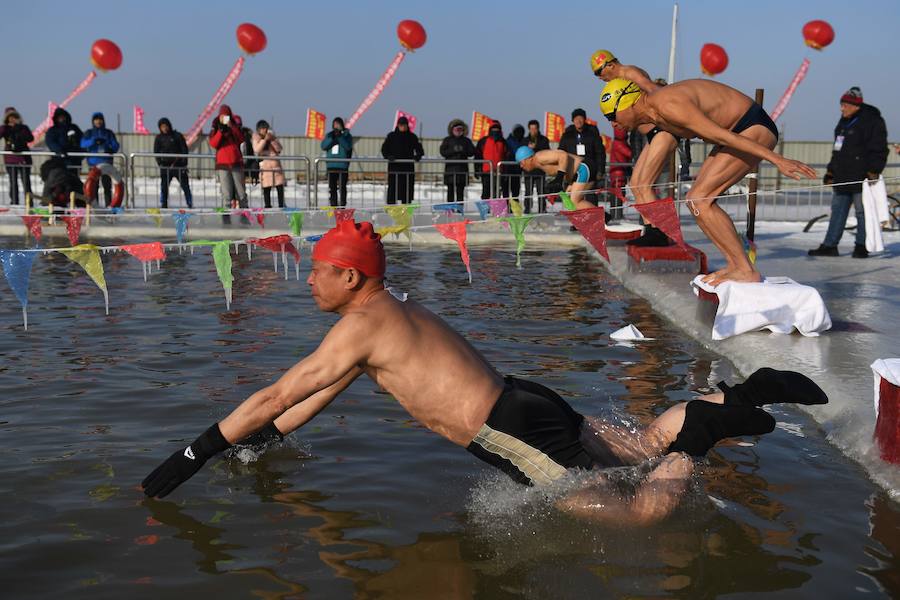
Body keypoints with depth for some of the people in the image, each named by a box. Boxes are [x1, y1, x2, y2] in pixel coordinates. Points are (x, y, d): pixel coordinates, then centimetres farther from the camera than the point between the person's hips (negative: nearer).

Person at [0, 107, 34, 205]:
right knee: (13, 182, 4)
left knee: (26, 181, -5)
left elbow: (31, 138, -7)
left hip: (23, 157, -1)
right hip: (10, 159, 1)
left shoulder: (23, 127, 8)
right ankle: (14, 202, 8)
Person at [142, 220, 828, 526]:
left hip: (517, 432, -9)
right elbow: (326, 388, 25)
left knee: (639, 514, -6)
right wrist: (261, 440, 24)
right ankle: (742, 394, 18)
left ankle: (704, 428, 0)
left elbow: (276, 395, -15)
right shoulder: (395, 310, 15)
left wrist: (192, 457, -9)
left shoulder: (361, 324, -14)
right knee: (648, 445, 21)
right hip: (527, 404, 9)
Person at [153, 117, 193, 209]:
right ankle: (163, 205, 1)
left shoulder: (177, 136, 4)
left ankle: (190, 205, 2)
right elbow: (156, 152, 9)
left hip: (179, 166, -1)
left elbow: (184, 150, 2)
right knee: (164, 187, -4)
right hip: (165, 166, 1)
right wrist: (160, 163, -5)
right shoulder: (159, 138, 10)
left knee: (185, 186, -3)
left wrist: (184, 163, -8)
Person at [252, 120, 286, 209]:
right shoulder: (256, 137, 4)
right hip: (264, 164, -2)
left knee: (280, 186, -4)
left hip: (275, 164, 2)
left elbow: (279, 149, 2)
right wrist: (265, 139, -16)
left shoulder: (272, 135, 9)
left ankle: (281, 205, 1)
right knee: (266, 188, -3)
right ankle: (268, 206, 4)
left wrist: (272, 140, -10)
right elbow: (257, 150, -13)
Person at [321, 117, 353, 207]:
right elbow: (323, 146, -1)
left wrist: (340, 137, -19)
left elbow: (348, 146, -12)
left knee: (342, 187, -6)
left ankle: (342, 205, -2)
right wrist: (332, 138, -14)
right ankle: (333, 205, 10)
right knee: (332, 188, 5)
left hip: (343, 165, -3)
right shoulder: (329, 135, 13)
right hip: (331, 165, 3)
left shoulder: (347, 135, 4)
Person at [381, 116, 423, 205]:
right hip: (394, 167, -2)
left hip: (408, 167, 2)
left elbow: (419, 148, 10)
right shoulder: (391, 136, 4)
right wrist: (388, 156, -14)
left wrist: (418, 156, -11)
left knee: (407, 189, 3)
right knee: (393, 188, -6)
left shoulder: (412, 137, 7)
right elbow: (384, 148, 5)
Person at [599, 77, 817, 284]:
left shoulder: (668, 106, -23)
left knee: (699, 200, -15)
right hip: (743, 130, 10)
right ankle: (735, 265, 8)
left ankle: (746, 271, -12)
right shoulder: (656, 117, 9)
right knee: (695, 200, 7)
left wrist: (777, 160, -29)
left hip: (754, 129, -10)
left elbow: (722, 135, -27)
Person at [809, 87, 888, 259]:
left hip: (862, 179, -8)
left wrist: (873, 172, -19)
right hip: (842, 177, 8)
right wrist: (830, 171, 21)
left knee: (863, 212, -1)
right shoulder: (844, 122, 16)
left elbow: (878, 150, -12)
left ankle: (861, 246, 6)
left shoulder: (872, 121, -9)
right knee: (838, 211, 8)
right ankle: (830, 245, 11)